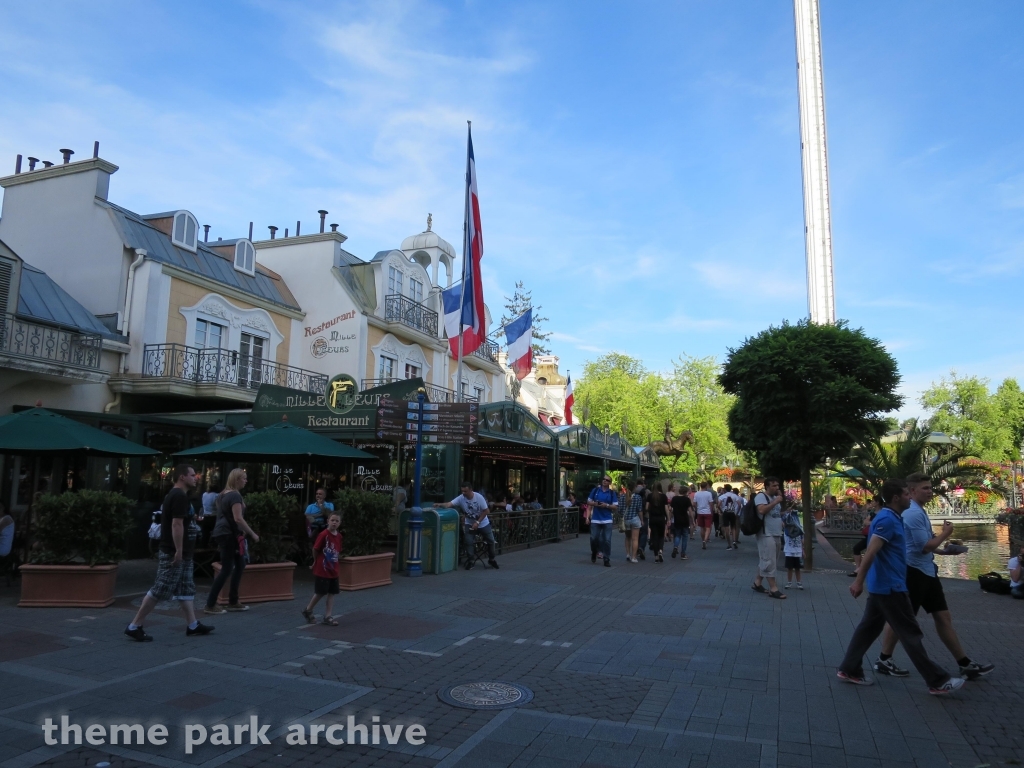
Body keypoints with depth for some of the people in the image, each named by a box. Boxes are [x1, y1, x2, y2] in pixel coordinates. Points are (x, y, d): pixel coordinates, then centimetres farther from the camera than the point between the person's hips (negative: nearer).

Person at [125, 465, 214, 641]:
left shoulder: (175, 495, 15)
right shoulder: (179, 496, -17)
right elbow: (177, 524, -24)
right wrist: (178, 551, -23)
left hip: (182, 553, 11)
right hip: (174, 553, -11)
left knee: (186, 589, 13)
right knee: (160, 591, -4)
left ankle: (193, 625, 19)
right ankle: (134, 626, 5)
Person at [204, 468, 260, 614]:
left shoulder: (223, 494, 15)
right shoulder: (235, 495, -16)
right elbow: (238, 519, -23)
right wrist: (252, 534, -17)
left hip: (223, 533, 10)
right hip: (229, 535, -10)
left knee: (240, 565, 14)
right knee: (226, 570, -5)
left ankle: (233, 602, 19)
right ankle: (210, 605, -1)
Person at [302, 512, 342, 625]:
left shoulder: (339, 536, 2)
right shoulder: (324, 534, -18)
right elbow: (315, 549, -12)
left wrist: (335, 560, 6)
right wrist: (317, 561, 1)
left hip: (333, 570, 6)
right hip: (321, 570, -6)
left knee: (332, 593, 6)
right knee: (320, 593, 5)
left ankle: (328, 617, 13)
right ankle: (308, 610, 27)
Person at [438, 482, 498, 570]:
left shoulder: (479, 497, -23)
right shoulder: (461, 498, -20)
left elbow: (485, 511, -17)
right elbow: (449, 504, -31)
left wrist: (477, 522, -23)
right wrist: (441, 505, -52)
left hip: (483, 524, 0)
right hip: (469, 524, 1)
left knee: (490, 541, 6)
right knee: (468, 542, -11)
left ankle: (491, 560, 26)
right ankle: (469, 561, 5)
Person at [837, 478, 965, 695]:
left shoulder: (890, 518, 13)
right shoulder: (887, 520, -19)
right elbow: (870, 552, -25)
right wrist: (859, 581, -28)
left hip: (883, 585, 10)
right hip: (890, 586, -10)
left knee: (869, 628, 12)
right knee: (911, 633, 0)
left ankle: (849, 670, 16)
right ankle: (938, 681, 10)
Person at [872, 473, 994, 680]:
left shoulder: (919, 512, 13)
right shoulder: (913, 513, -21)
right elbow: (925, 546, -23)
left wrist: (943, 550, 14)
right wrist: (945, 534, -8)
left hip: (926, 571, 10)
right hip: (914, 572, -10)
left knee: (943, 617, 14)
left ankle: (965, 664, 23)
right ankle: (884, 661, 12)